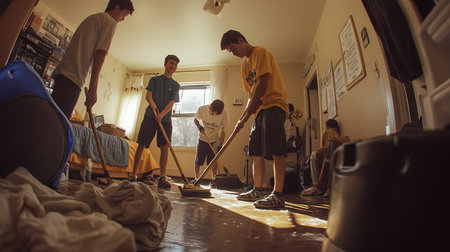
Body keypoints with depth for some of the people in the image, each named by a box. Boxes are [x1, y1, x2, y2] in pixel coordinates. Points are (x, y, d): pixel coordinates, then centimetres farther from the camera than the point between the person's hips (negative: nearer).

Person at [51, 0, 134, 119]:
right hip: (73, 77, -9)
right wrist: (93, 90, -14)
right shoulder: (110, 22, 0)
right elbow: (100, 55, -11)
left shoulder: (91, 18, 26)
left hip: (61, 72, 9)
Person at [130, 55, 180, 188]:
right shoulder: (154, 79, 13)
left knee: (165, 147, -8)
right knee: (141, 144, -2)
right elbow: (148, 95, 1)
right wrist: (152, 103, -22)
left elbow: (172, 102, -1)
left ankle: (162, 177, -6)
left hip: (165, 118, 1)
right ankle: (134, 174, 8)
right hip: (150, 116, 0)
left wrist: (162, 114, -18)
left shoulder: (175, 85, 12)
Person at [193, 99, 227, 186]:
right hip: (202, 139, 1)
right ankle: (196, 178, 22)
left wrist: (220, 145, -16)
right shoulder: (202, 109, -19)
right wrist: (198, 125, -21)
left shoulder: (223, 114, -21)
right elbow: (195, 119, 1)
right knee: (198, 160, 5)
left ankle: (213, 179, 12)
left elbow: (223, 130, -14)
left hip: (214, 140, -1)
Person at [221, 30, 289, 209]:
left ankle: (278, 195, -11)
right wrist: (244, 117, -1)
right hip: (260, 108, 9)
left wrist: (244, 117, -16)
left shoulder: (261, 52, -5)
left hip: (274, 103, -9)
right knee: (256, 151, 6)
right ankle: (257, 191, 14)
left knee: (275, 149, -15)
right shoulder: (244, 66, 20)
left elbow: (262, 84, -17)